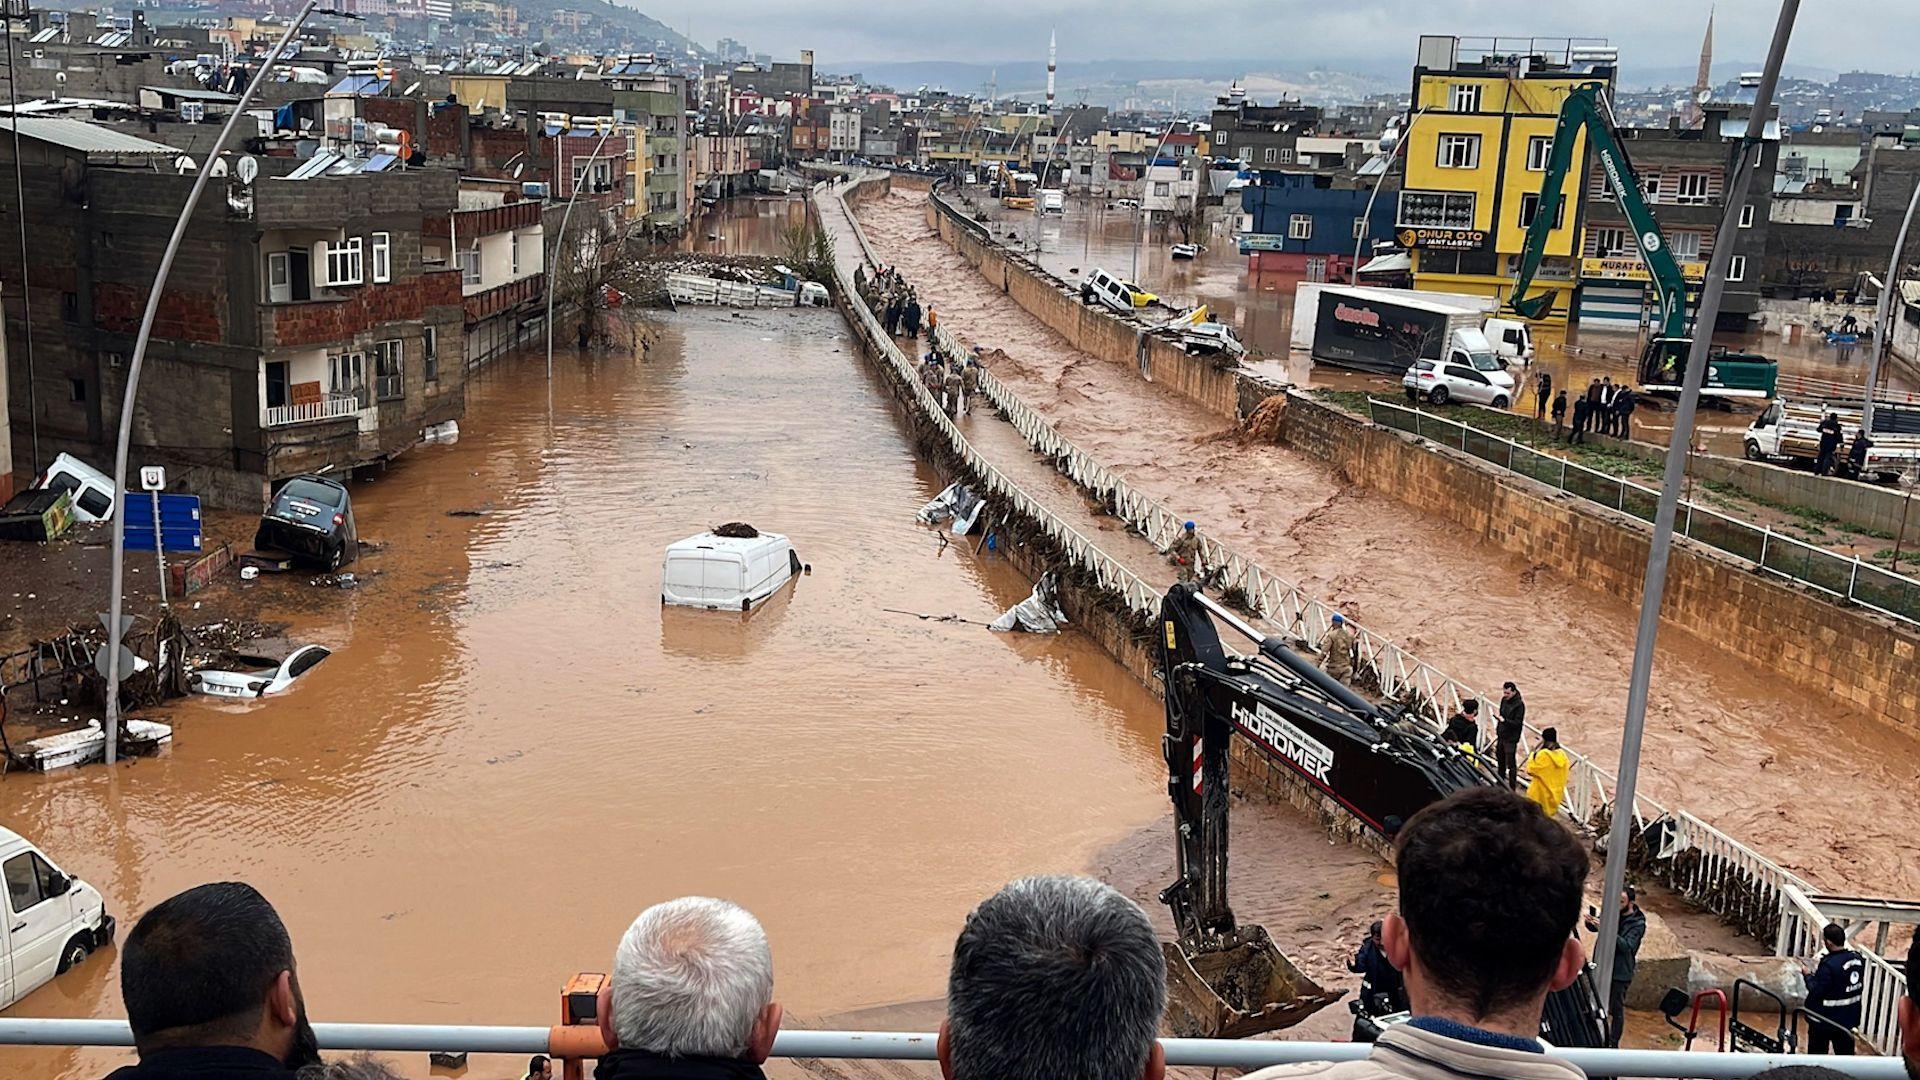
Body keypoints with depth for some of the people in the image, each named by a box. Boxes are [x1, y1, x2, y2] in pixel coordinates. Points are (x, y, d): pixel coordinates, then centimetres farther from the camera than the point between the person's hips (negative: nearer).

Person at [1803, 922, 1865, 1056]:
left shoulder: (1829, 965, -27)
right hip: (1849, 1018, 7)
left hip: (1824, 1020, -7)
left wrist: (1808, 975, -6)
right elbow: (1860, 984, 10)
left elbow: (1816, 991, -24)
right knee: (1846, 1053, 18)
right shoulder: (1857, 958, -5)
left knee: (1817, 1054, 9)